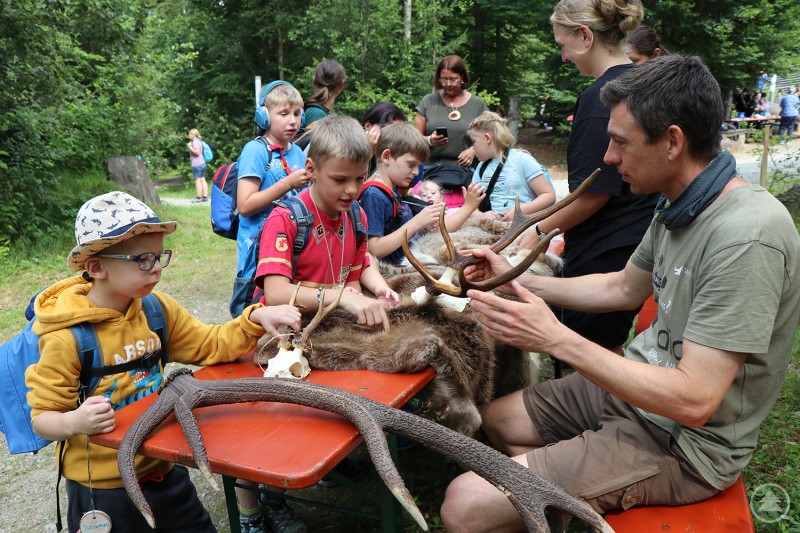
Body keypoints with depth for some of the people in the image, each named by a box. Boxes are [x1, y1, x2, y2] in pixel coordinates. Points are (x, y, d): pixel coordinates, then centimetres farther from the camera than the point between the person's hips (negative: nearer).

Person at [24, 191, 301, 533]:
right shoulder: (68, 339, -22)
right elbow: (42, 418, -14)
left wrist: (255, 319, -19)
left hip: (162, 466, 5)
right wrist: (74, 422, -36)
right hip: (103, 486, -5)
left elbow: (212, 345, -3)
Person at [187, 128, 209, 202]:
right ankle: (205, 196, 10)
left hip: (197, 164, -10)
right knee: (202, 180, 9)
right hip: (202, 163, 10)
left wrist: (190, 147, -11)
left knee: (198, 180, -7)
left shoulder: (195, 141, -11)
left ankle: (198, 197, -5)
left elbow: (197, 152, -20)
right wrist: (190, 146, 18)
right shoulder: (199, 141, 18)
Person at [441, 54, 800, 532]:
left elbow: (693, 400, -29)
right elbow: (624, 288, 16)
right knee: (497, 420, 21)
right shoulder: (680, 208, 1)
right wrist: (517, 279, 11)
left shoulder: (746, 237, -28)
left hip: (683, 441, -9)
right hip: (639, 387, 9)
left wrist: (558, 340, -27)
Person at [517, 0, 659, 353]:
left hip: (605, 254, -9)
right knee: (611, 350, 21)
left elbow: (595, 192, -21)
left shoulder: (600, 98, -20)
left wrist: (541, 230, -7)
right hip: (639, 241, 9)